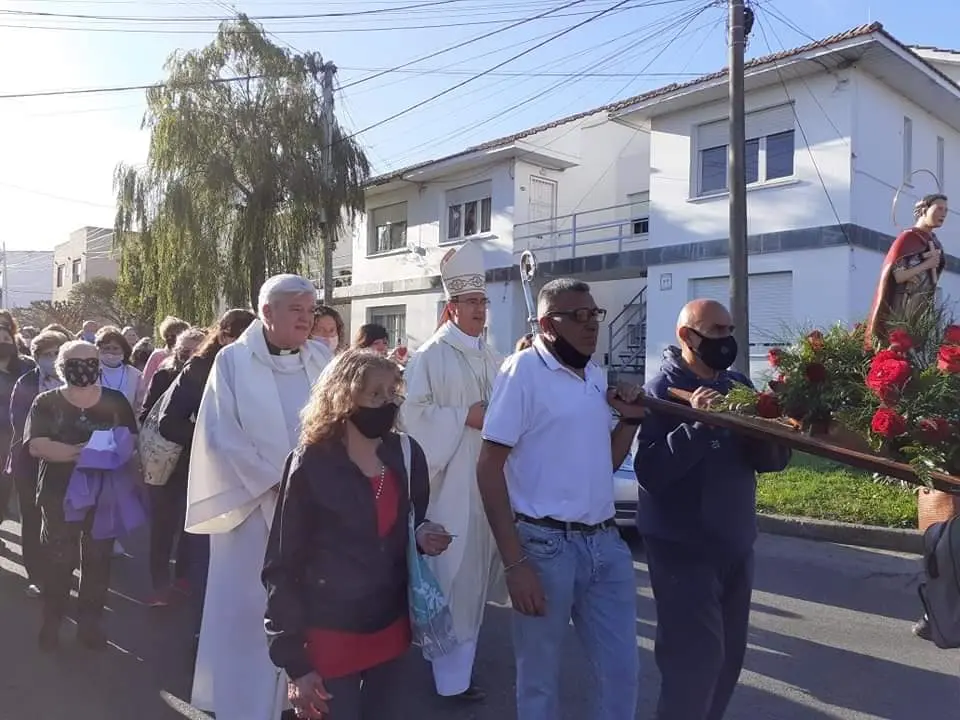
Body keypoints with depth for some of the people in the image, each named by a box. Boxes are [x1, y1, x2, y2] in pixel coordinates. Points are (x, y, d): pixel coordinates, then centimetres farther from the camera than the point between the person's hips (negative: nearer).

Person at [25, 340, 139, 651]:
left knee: (98, 560, 7)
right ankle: (51, 623, 23)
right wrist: (76, 452, -28)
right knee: (57, 561, 5)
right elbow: (35, 445, -14)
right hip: (59, 495, -1)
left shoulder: (115, 401, 3)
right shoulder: (46, 402, -1)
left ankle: (90, 623, 21)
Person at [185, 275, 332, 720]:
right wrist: (275, 481, -13)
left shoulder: (322, 360, 4)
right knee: (247, 604, 6)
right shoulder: (234, 361, -4)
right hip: (251, 503, -3)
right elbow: (222, 435, -9)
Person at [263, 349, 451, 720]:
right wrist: (294, 662, -11)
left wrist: (424, 536, -9)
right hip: (330, 636, -4)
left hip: (391, 627, 5)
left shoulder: (406, 454, -4)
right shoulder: (311, 466, -16)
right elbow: (281, 568, -11)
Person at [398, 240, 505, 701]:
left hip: (487, 478, 7)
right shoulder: (431, 356, -9)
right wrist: (464, 417, -18)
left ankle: (461, 657, 35)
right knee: (453, 574, -1)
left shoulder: (491, 359, 14)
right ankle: (452, 674, 13)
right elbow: (413, 413, -16)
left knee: (475, 569, 16)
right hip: (449, 480, -7)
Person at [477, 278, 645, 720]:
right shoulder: (524, 369, -10)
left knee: (621, 671, 15)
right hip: (546, 545, -6)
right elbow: (489, 468, -13)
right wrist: (515, 562, -17)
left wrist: (630, 419, 1)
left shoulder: (596, 375, 10)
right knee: (540, 680, 12)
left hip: (606, 543, 6)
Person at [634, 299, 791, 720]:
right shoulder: (663, 390, -13)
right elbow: (650, 472, -24)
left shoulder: (739, 385, 7)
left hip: (736, 545, 7)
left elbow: (774, 459, 6)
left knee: (729, 654, 16)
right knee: (696, 657, -4)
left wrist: (766, 433, -16)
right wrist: (698, 424, -31)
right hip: (682, 549, -7)